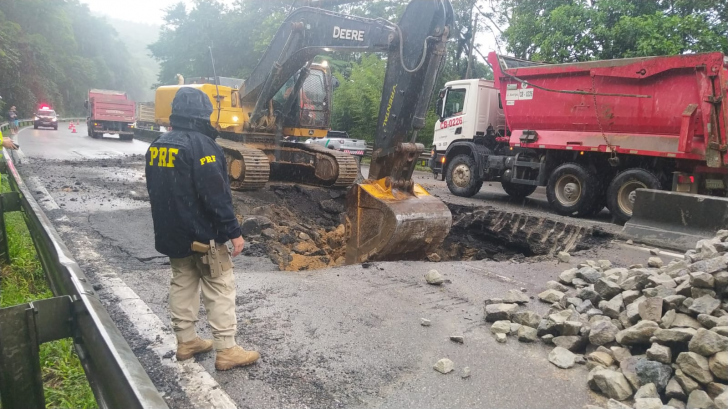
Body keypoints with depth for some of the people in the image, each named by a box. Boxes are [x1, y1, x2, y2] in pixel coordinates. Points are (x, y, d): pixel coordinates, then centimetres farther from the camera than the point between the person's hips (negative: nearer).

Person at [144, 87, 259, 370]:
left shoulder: (157, 146, 8)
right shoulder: (200, 145, -20)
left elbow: (156, 191, 16)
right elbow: (216, 196, -24)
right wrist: (233, 232, -19)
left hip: (172, 233, 8)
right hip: (203, 233, -8)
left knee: (182, 284, 18)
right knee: (220, 288, 0)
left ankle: (185, 341, 27)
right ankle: (226, 350, 4)